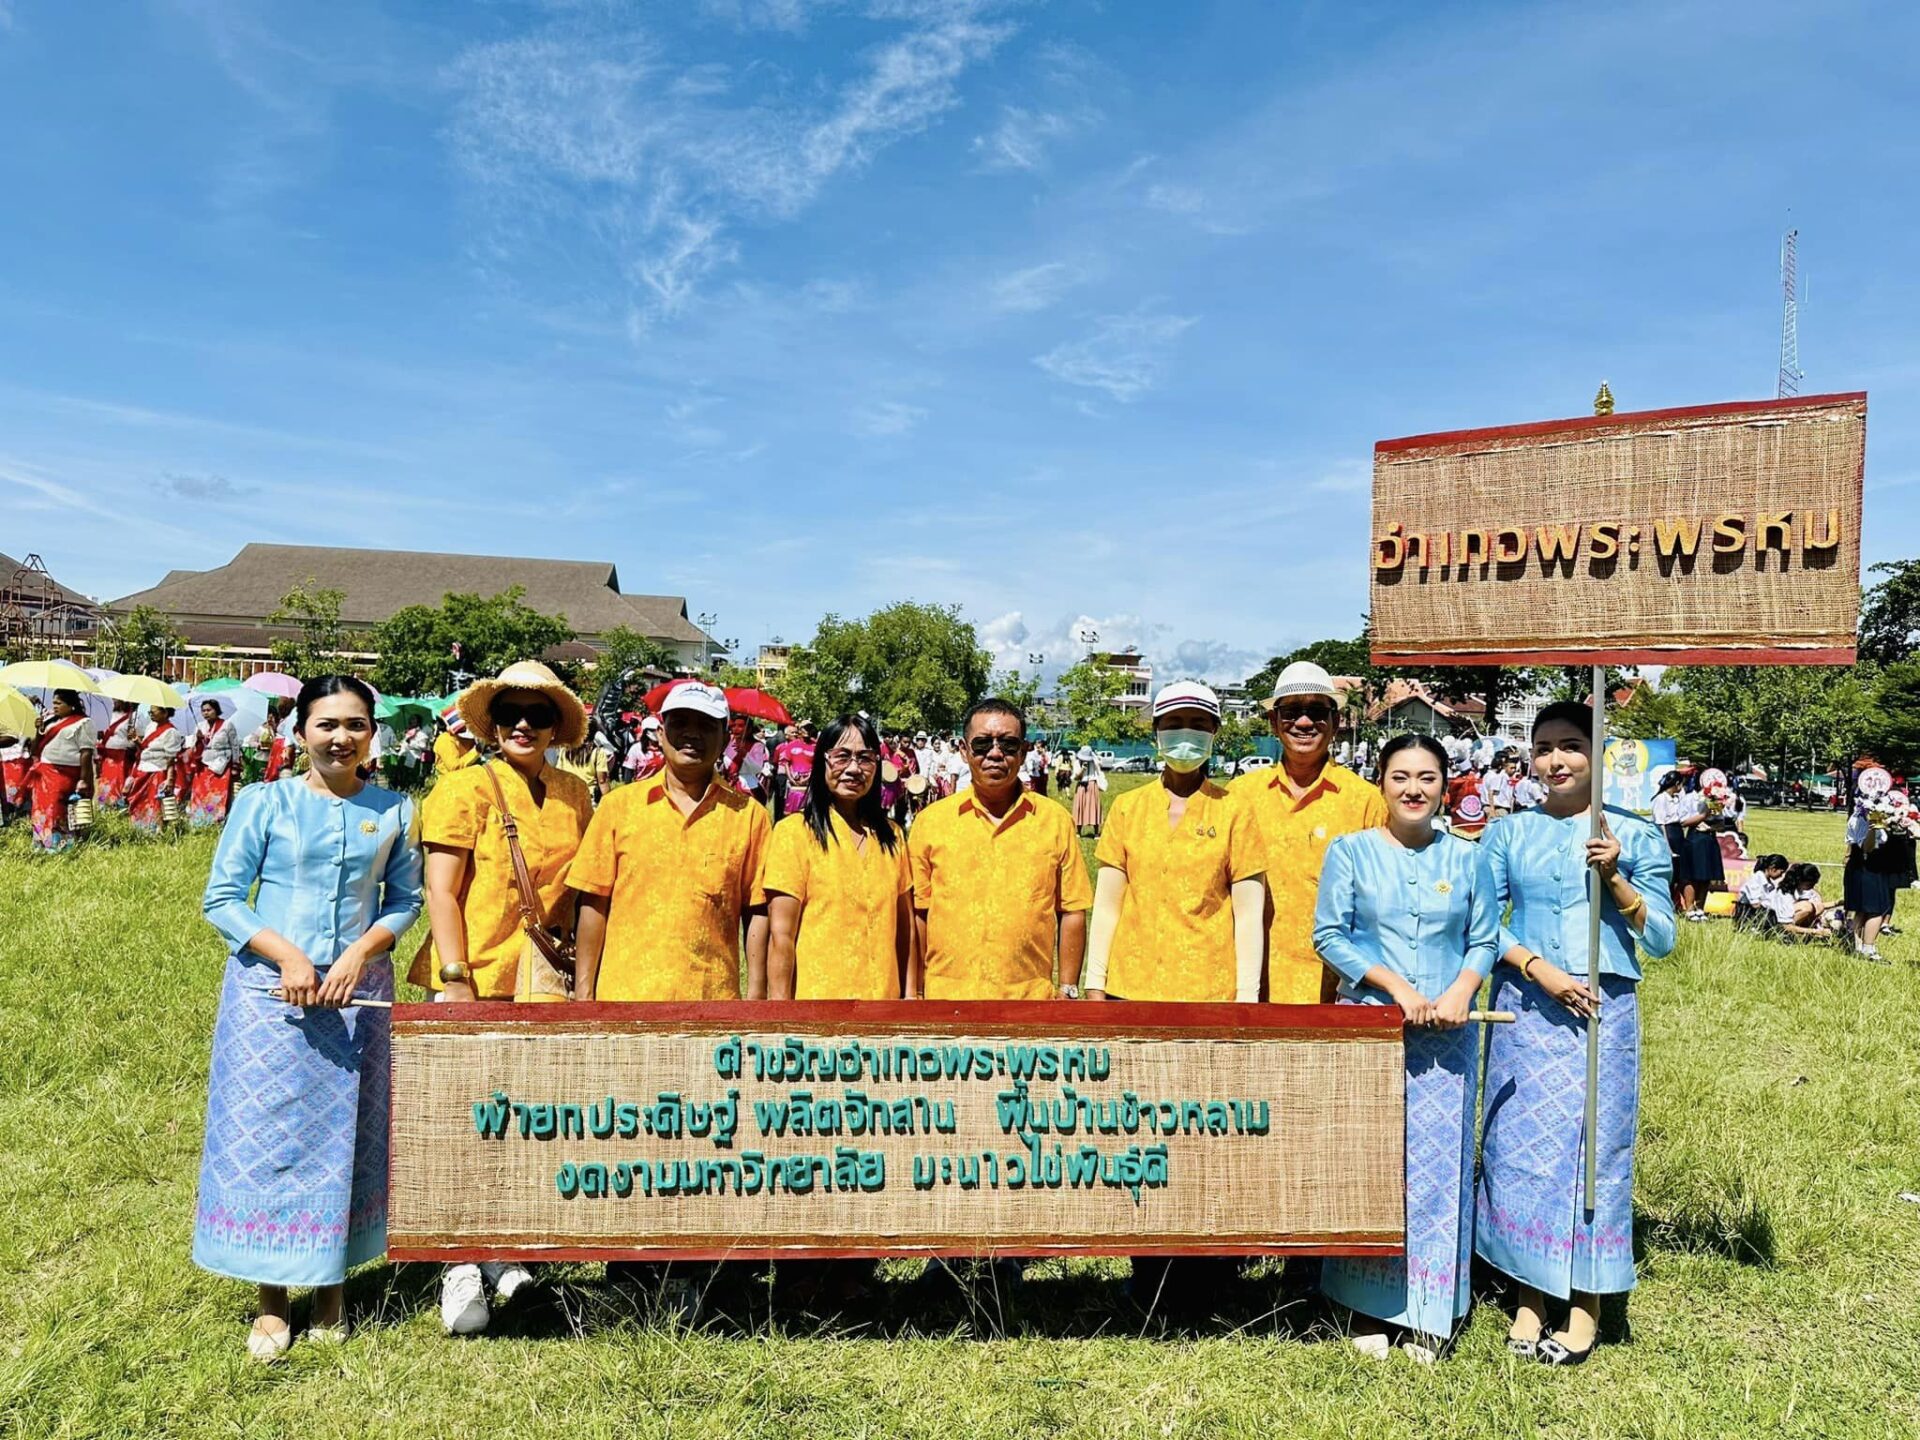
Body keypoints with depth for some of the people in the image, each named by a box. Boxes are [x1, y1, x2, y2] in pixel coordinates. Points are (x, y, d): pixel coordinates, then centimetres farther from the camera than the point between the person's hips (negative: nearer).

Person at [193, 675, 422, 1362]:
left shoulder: (394, 811, 4)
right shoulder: (265, 802, -1)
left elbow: (405, 900, 6)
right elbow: (221, 899, -2)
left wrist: (361, 952, -11)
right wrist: (287, 955, -14)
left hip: (358, 990, 1)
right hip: (269, 989, -1)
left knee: (344, 1138, 8)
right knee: (266, 1136, 2)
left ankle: (332, 1289, 23)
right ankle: (271, 1301, 16)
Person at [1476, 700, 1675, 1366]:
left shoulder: (1634, 834, 4)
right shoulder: (1508, 834, 6)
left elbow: (1662, 939, 2)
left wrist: (1614, 878, -11)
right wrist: (1539, 968, -12)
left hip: (1603, 1010, -1)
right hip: (1525, 1010, 1)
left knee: (1595, 1142, 2)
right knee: (1518, 1144, 4)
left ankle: (1586, 1304, 14)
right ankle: (1528, 1295, 17)